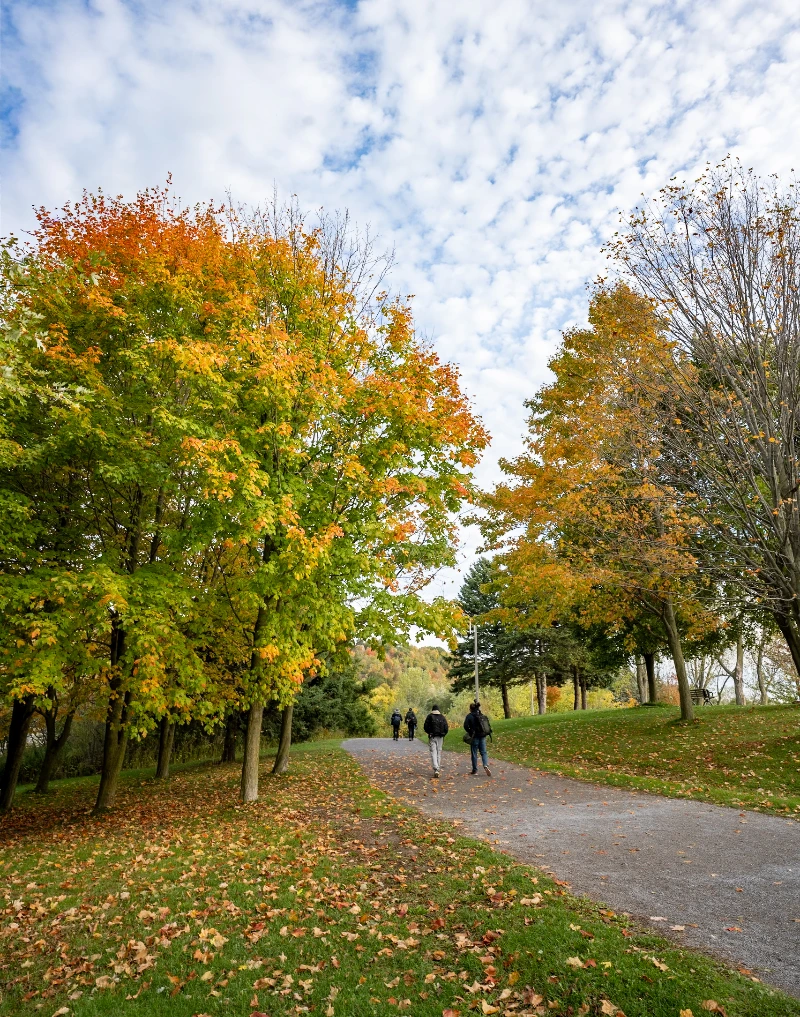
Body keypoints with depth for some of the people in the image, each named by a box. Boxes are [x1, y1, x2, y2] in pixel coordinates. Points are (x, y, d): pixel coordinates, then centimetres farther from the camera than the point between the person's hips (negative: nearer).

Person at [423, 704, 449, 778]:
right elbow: (446, 728, 2)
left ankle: (436, 769, -20)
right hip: (440, 737, 3)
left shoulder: (429, 716, -3)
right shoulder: (442, 717, 4)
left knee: (433, 752, -5)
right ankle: (438, 768, 19)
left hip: (432, 737, -3)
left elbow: (425, 727, -6)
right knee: (439, 753, 15)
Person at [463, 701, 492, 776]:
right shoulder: (483, 716, 7)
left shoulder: (469, 716, -9)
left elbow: (466, 726, -16)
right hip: (483, 736, 4)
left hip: (475, 737, -4)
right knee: (483, 752, 10)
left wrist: (470, 732, -1)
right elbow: (488, 726, 10)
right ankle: (486, 765, -13)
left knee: (474, 754, 7)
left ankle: (474, 770, 13)